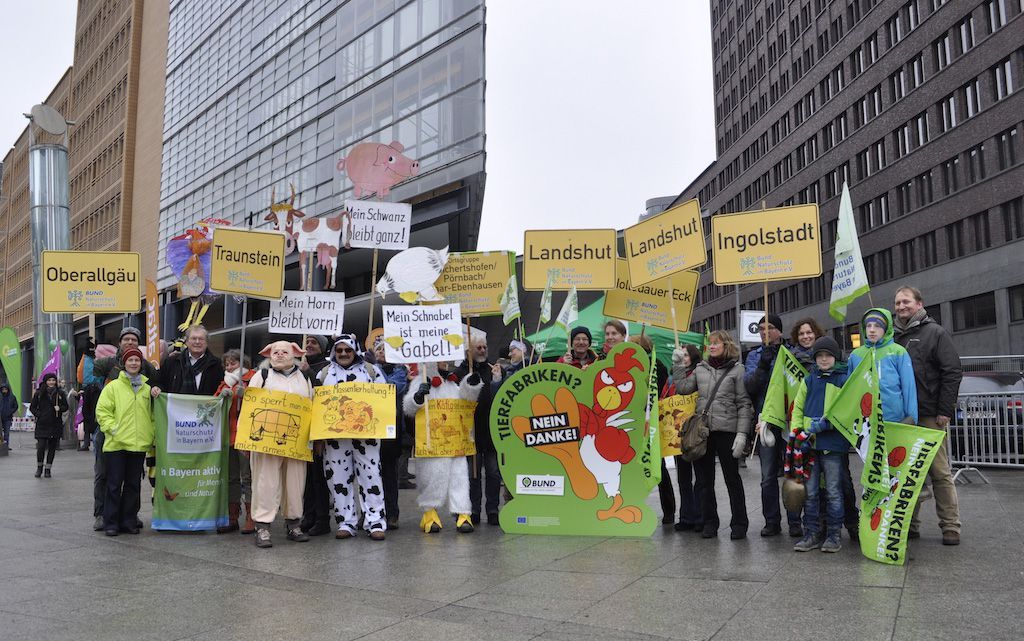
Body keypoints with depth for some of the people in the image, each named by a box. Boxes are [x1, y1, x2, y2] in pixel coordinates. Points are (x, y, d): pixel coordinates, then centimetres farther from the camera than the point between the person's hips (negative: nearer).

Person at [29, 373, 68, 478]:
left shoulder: (60, 393, 5)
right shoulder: (39, 393, 3)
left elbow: (66, 406, 11)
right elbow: (32, 407, 10)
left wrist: (60, 408, -9)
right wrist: (38, 415, -3)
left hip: (56, 425, 1)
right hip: (42, 424, -1)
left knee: (52, 447, 4)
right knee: (41, 446, -8)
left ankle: (47, 469, 15)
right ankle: (39, 467, 14)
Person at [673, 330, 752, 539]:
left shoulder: (736, 369, 0)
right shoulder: (700, 368, 12)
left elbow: (744, 404, -4)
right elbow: (682, 388, 9)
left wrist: (742, 433, -11)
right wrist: (677, 365, 5)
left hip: (726, 430, -4)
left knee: (732, 479, 5)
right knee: (704, 479, 10)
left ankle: (739, 524, 17)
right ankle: (709, 522, 22)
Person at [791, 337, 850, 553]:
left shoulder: (844, 380, 1)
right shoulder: (809, 380, 12)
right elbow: (798, 407, 15)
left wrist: (824, 423, -16)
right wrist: (796, 431, 3)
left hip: (833, 443, -4)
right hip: (809, 444, 4)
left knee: (833, 491, 4)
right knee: (810, 491, 7)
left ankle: (833, 534, 15)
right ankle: (811, 533, 16)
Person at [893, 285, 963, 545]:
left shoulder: (935, 332, 1)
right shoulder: (893, 337, 15)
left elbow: (953, 372, -5)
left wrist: (944, 411, -11)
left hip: (930, 416, -5)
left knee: (940, 472, -1)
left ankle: (950, 527, 8)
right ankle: (910, 524, 16)